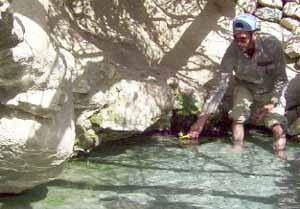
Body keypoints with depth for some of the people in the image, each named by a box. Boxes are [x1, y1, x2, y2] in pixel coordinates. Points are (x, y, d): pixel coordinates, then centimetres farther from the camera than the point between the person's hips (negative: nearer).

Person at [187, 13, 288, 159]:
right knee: (237, 118, -21)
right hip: (245, 87, 1)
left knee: (276, 127, -15)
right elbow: (220, 85, -29)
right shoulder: (233, 50, -28)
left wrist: (269, 105, -28)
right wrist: (202, 118, -34)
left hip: (271, 90, -1)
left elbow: (281, 79, -18)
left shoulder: (272, 45, -32)